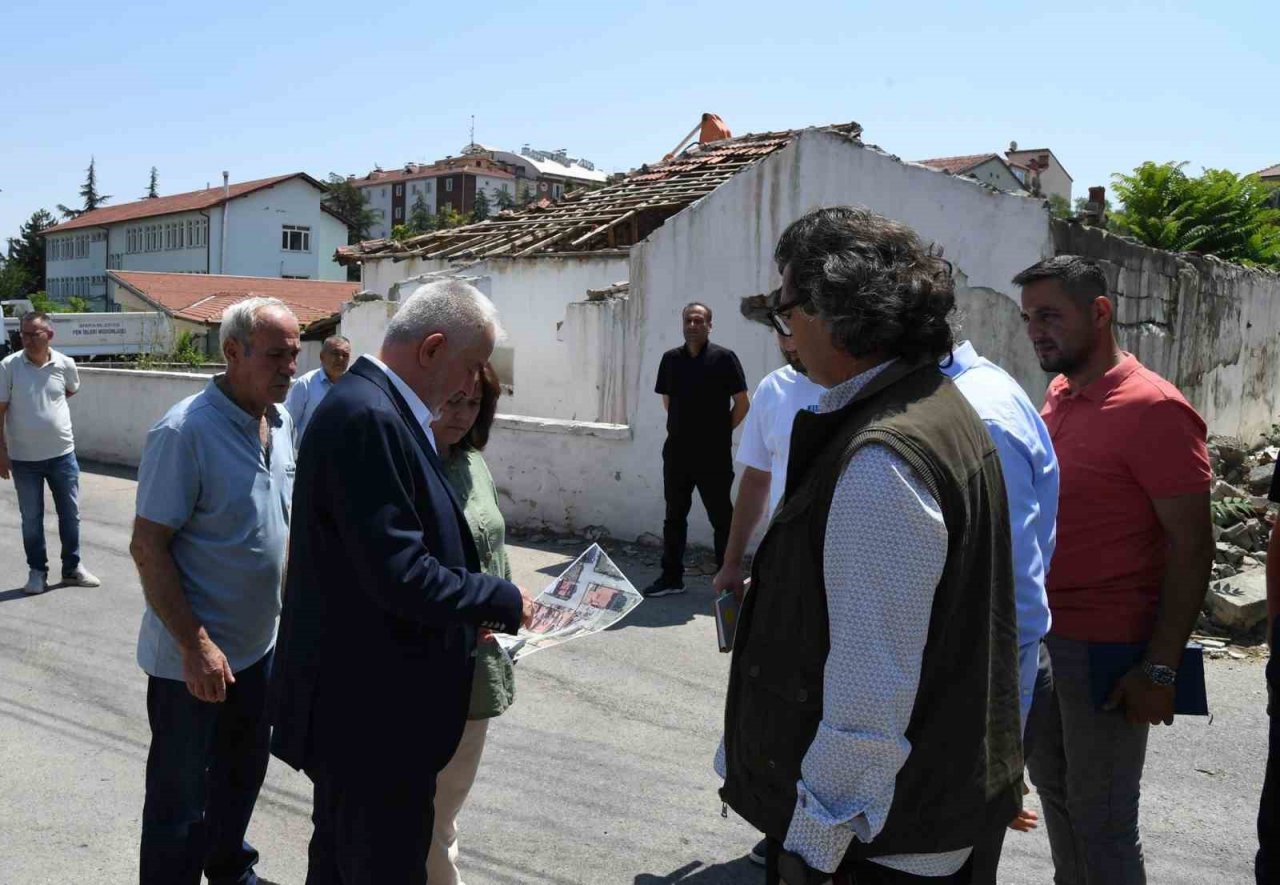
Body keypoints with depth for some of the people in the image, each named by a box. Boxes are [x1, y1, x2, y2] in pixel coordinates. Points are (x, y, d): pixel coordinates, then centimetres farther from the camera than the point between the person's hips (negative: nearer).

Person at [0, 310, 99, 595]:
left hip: (62, 454, 2)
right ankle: (37, 572, 23)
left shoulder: (65, 364, -5)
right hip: (24, 458, -2)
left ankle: (72, 568, 25)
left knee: (70, 514, 11)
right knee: (31, 519, 9)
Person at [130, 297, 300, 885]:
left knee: (243, 771, 24)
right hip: (193, 656, -8)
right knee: (182, 792, 9)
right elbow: (147, 546, -20)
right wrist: (195, 646, -22)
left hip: (259, 642, 8)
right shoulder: (185, 431, -21)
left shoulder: (280, 422, 2)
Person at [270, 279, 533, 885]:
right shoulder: (368, 417, -23)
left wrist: (473, 608, 7)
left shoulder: (372, 406, 9)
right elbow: (398, 574, -28)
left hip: (358, 698, 10)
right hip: (372, 706, -10)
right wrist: (504, 601, -14)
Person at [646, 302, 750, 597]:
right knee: (674, 517, 12)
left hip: (713, 455, -5)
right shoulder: (671, 358, 7)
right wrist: (684, 426, 12)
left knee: (721, 518, 4)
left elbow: (742, 404, -5)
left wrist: (721, 431, 0)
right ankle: (671, 577, 22)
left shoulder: (724, 358, -7)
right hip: (677, 452, 5)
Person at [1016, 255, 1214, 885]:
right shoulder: (1058, 395, 8)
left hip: (1107, 645, -8)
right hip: (1041, 632, 8)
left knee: (1099, 817, 4)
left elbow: (1192, 547, -17)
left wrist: (1161, 669, -19)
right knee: (1052, 785, 19)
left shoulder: (1152, 409, -16)